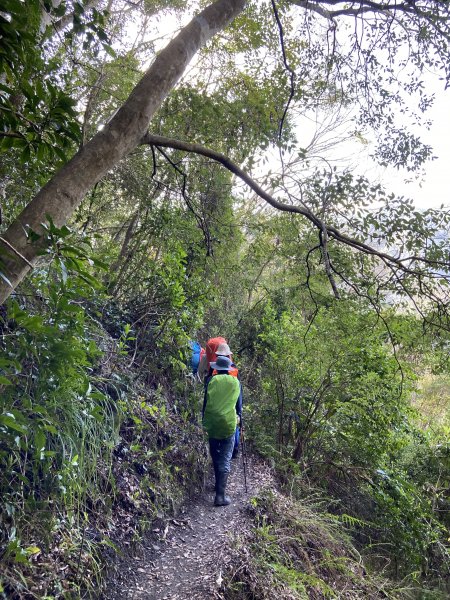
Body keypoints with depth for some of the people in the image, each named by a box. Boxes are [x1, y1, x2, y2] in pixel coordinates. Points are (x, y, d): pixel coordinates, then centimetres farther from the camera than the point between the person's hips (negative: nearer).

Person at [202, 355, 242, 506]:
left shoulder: (212, 381, 1)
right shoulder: (235, 382, 3)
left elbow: (205, 403, 5)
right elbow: (238, 403, 13)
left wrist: (204, 421, 17)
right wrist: (238, 416, 31)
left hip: (212, 424, 1)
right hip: (229, 425, -1)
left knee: (215, 457, 19)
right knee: (225, 460, 0)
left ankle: (219, 485, 33)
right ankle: (220, 495, -6)